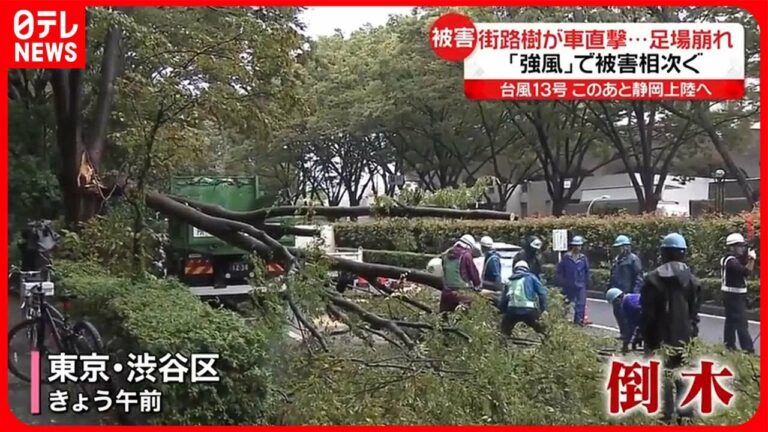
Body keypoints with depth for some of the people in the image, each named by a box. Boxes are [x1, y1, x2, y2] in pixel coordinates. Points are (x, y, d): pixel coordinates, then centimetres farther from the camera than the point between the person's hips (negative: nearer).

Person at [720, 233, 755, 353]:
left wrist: (747, 257, 3)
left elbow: (743, 267, 16)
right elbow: (747, 271, -30)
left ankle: (729, 346, 19)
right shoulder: (732, 261, -20)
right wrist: (752, 259, -19)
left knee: (731, 321, 14)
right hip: (734, 295, -11)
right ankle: (748, 349, -13)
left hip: (731, 295, 11)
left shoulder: (731, 259, 13)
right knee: (741, 323, -11)